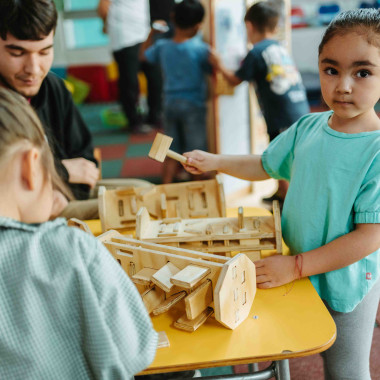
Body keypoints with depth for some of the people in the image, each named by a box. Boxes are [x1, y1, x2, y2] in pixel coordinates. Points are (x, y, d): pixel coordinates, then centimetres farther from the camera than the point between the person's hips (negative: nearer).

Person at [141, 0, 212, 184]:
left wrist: (152, 32, 20)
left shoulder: (162, 46, -2)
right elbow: (212, 69, -5)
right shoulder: (200, 48, -15)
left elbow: (144, 54, 16)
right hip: (193, 105, -4)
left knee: (171, 153, 13)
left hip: (169, 104, 4)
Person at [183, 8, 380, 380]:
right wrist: (214, 161, 2)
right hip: (303, 271, 4)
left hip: (347, 282, -4)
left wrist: (296, 266, -23)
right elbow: (265, 166, 12)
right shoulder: (307, 128, -7)